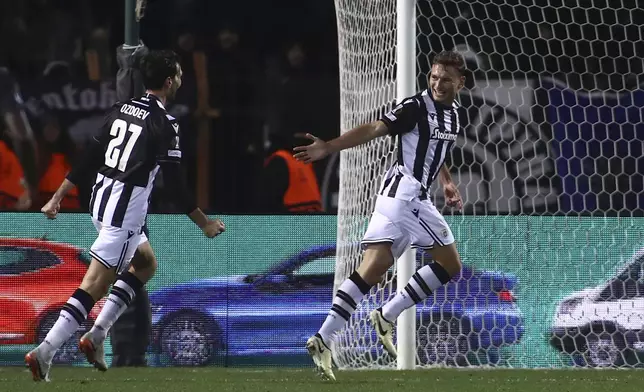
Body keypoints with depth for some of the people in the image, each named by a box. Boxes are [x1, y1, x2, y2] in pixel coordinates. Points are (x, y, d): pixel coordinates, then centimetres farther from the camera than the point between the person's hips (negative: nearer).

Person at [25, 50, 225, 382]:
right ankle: (44, 352, -16)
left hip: (100, 202, 9)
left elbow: (89, 158, 11)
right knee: (95, 286, -9)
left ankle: (96, 335, 15)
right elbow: (176, 183, -12)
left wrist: (57, 198, 15)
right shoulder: (164, 124, -12)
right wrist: (205, 223, -3)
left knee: (147, 263, 24)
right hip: (125, 212, -9)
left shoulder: (120, 110, 9)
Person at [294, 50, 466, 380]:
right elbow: (375, 129, -18)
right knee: (375, 267, -22)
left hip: (421, 200, 9)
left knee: (450, 266, 11)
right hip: (401, 192, -9)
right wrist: (328, 147, -28)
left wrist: (447, 184, 20)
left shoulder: (453, 114, 15)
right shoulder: (416, 107, -9)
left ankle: (385, 317, 12)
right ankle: (322, 341, -26)